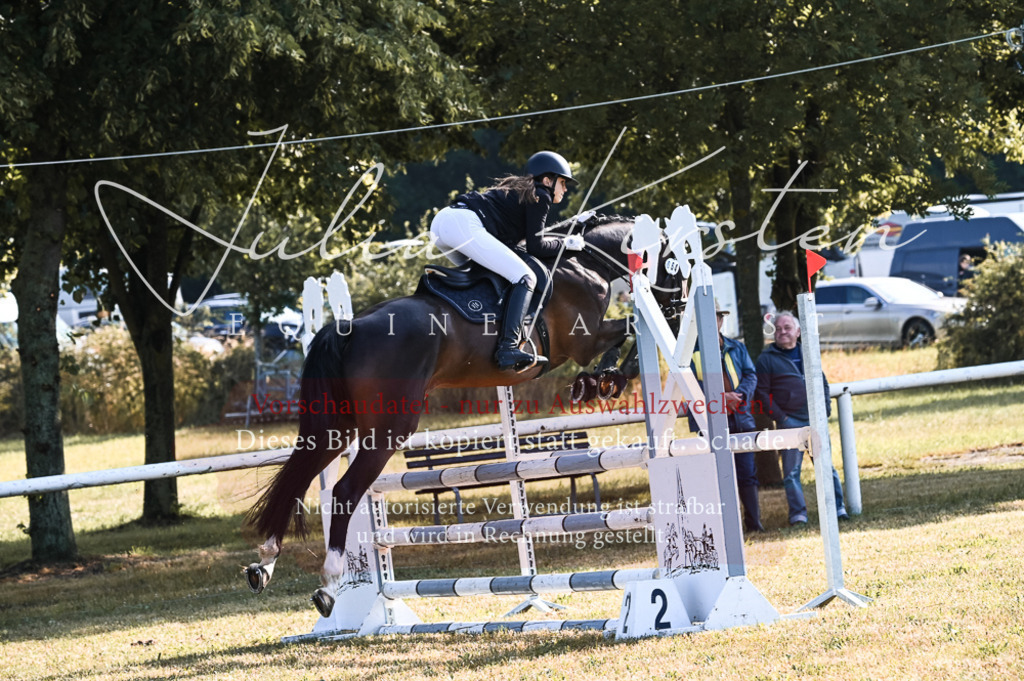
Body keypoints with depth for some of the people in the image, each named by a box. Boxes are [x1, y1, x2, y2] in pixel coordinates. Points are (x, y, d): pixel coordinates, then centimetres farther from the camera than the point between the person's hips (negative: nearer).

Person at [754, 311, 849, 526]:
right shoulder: (767, 359, 3)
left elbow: (822, 383, 20)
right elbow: (761, 393, -1)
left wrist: (825, 408, 7)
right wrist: (779, 417, -9)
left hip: (815, 419, 3)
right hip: (789, 420, -3)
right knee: (791, 470, -4)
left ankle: (837, 507, 9)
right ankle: (798, 513, 0)